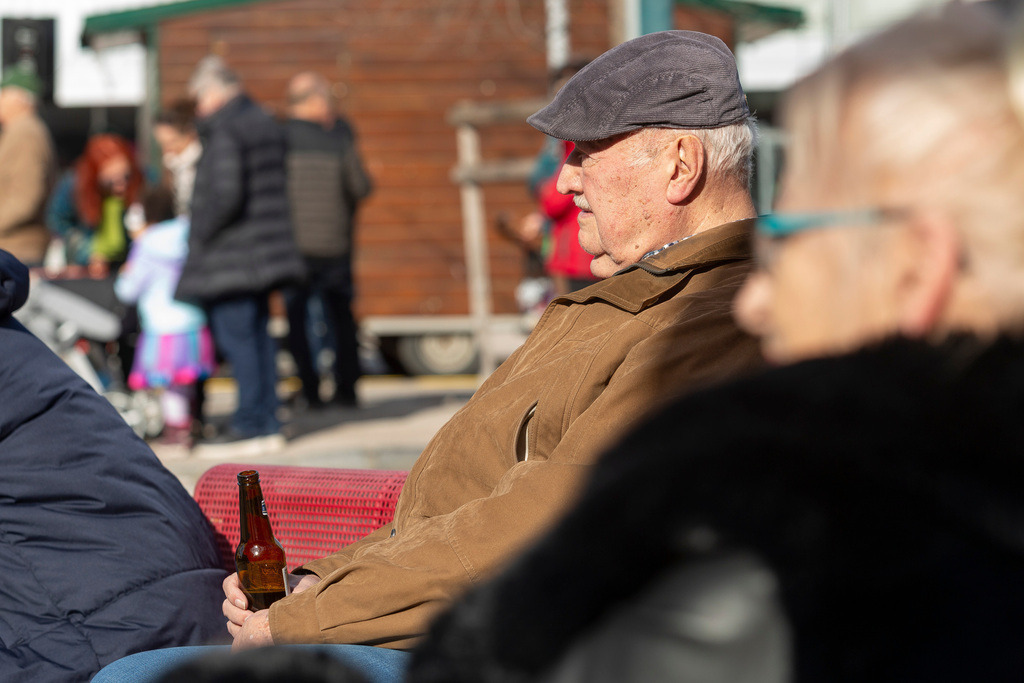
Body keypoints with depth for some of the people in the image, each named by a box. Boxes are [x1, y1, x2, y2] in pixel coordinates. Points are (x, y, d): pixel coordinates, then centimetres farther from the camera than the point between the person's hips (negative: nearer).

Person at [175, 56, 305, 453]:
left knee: (236, 338, -6)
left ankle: (250, 425, -5)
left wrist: (202, 233, -11)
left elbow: (226, 193, -24)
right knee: (257, 335, 12)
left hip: (230, 256, -9)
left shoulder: (225, 131, -14)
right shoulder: (264, 123, 15)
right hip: (265, 252, 9)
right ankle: (268, 424, 15)